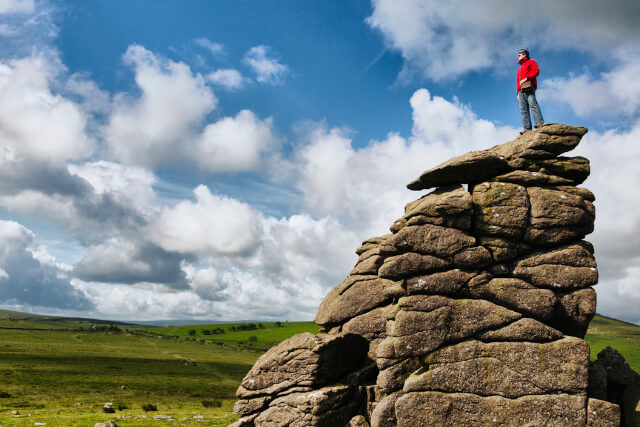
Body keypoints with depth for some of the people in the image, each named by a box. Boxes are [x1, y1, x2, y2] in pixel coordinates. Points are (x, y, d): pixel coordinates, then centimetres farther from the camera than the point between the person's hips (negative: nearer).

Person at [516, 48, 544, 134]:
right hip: (521, 90, 7)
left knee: (533, 104, -24)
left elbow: (536, 71, -2)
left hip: (529, 88, -7)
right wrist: (518, 93, 19)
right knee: (523, 110, -7)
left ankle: (540, 123, -34)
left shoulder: (531, 62, 16)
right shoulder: (520, 68, 37)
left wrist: (526, 78, -12)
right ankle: (527, 128, -16)